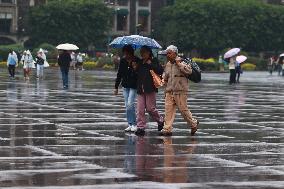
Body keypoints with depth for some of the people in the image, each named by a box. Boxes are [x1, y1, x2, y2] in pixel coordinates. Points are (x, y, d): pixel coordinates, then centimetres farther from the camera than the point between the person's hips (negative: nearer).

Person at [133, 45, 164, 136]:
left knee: (150, 108, -3)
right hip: (140, 89, 5)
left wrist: (151, 64, -14)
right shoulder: (140, 63, 16)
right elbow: (137, 75, 26)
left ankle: (160, 121, 22)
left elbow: (160, 71, -13)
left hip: (150, 89, -5)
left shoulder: (154, 61, -1)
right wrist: (135, 69, 6)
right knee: (140, 110, -2)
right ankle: (140, 128, 0)